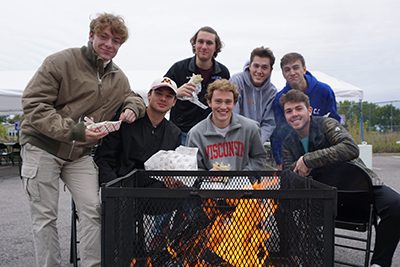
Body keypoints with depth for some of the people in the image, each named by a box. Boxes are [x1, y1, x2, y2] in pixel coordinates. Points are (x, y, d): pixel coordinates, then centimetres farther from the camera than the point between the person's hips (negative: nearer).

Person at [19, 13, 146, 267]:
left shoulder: (119, 78, 6)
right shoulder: (61, 62, -12)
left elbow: (132, 96, 27)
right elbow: (33, 104, -16)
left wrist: (132, 107, 0)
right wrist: (73, 130, -27)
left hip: (81, 153, 4)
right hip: (42, 147, -4)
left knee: (92, 209, -4)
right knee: (45, 215, 1)